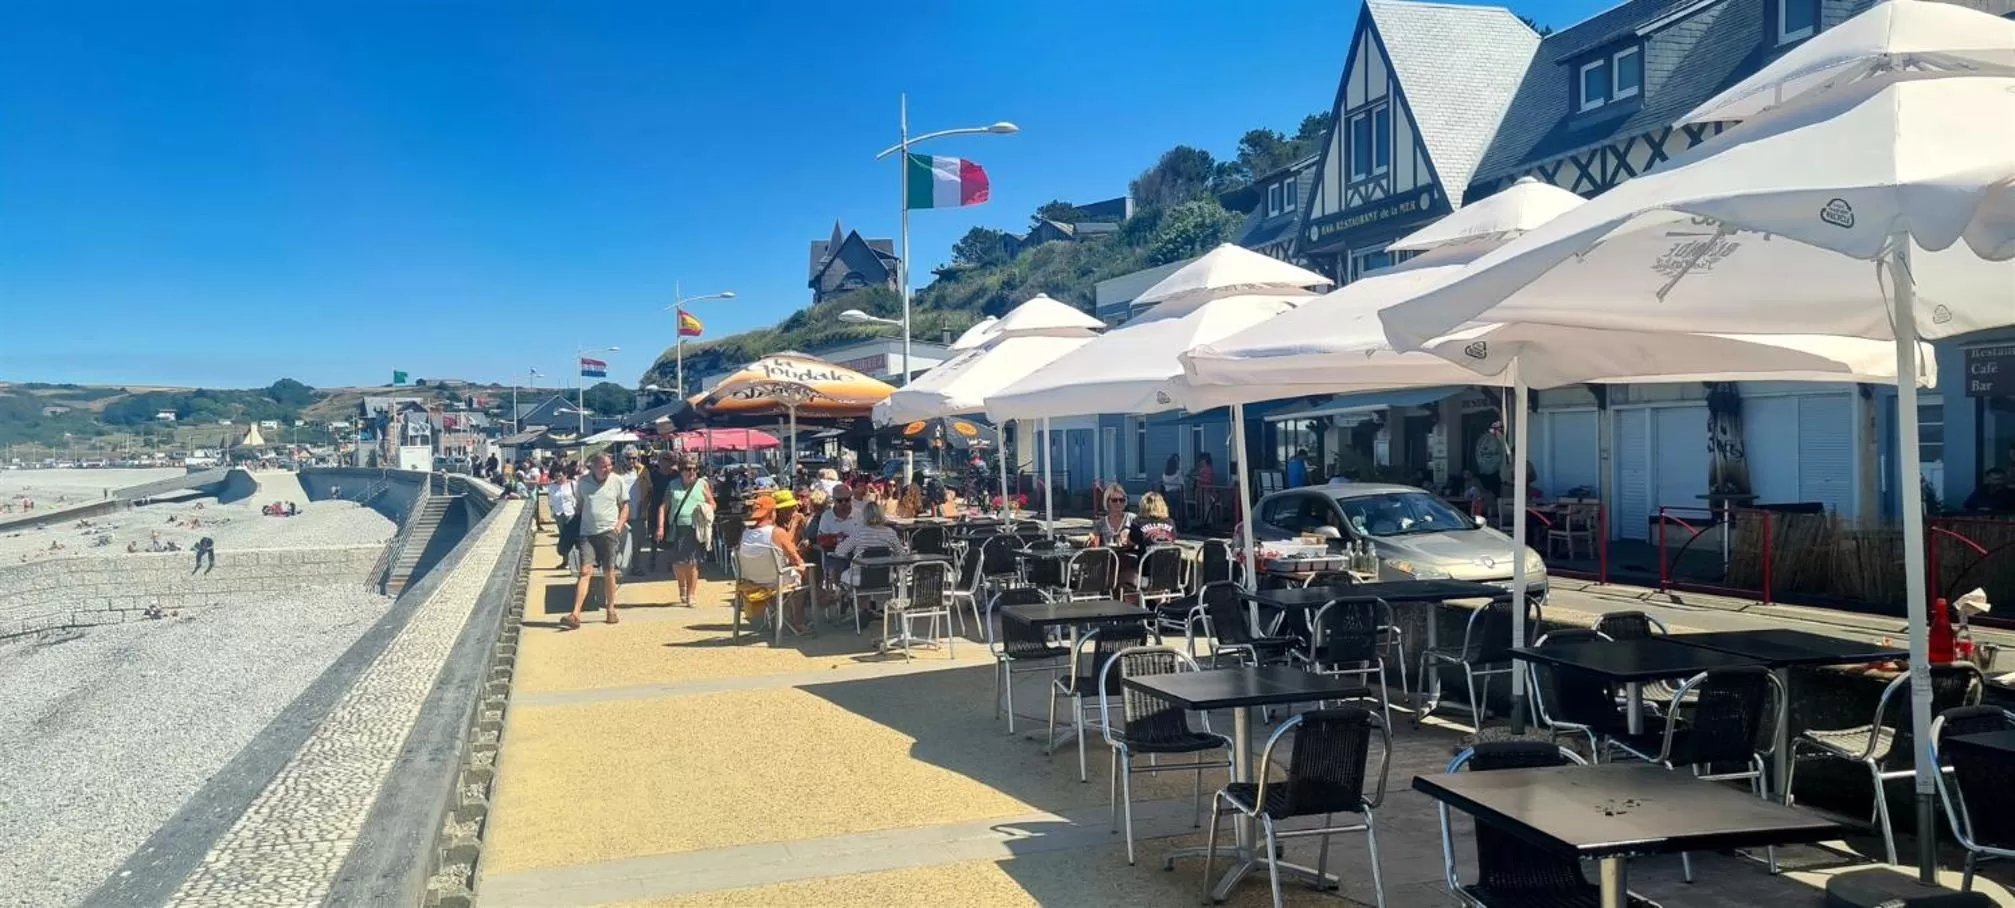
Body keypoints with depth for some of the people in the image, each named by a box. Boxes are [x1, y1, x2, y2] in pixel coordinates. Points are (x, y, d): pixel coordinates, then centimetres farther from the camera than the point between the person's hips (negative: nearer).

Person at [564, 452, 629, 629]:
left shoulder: (617, 481, -1)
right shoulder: (582, 482, 2)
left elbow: (625, 505, 8)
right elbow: (579, 505, 16)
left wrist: (620, 524, -4)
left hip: (609, 532, 0)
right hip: (587, 533, 0)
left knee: (609, 573, 5)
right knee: (585, 571, -9)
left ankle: (610, 609, 18)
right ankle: (576, 613, -14)